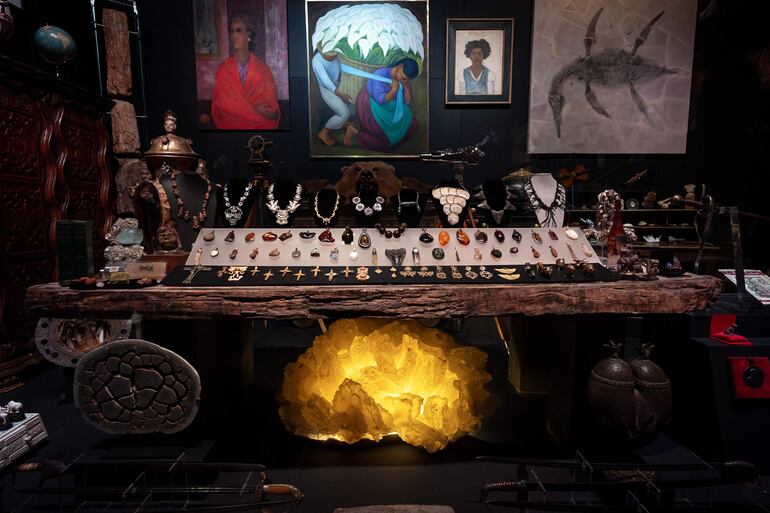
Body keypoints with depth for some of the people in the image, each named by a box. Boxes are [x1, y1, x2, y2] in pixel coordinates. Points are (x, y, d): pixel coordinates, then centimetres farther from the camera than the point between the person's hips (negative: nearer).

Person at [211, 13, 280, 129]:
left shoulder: (263, 70, 3)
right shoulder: (223, 70, 4)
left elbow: (274, 112, 4)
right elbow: (218, 108, 2)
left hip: (259, 127, 0)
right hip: (231, 126, 1)